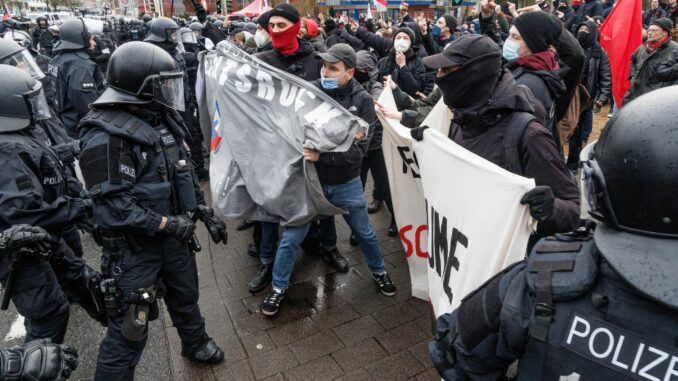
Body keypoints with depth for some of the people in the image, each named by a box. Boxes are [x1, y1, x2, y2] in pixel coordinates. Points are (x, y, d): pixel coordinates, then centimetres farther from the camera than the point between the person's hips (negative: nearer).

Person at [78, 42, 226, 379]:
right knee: (130, 327, 4)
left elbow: (184, 171, 12)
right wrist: (166, 223, -23)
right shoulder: (106, 136, -22)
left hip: (173, 236, 8)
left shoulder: (161, 119, 3)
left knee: (185, 296, 27)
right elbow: (112, 206, -26)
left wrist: (205, 211, 8)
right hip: (134, 246, -8)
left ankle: (195, 343, 53)